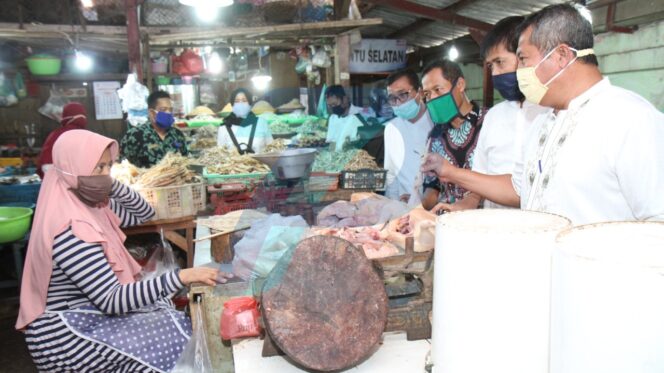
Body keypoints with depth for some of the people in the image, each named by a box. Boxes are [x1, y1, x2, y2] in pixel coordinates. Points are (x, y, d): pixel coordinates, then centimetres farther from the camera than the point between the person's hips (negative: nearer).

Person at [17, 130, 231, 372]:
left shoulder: (88, 204, 0)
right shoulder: (70, 231, -28)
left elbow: (144, 214, 10)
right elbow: (111, 301, -31)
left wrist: (112, 185, -7)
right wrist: (181, 277, -38)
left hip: (92, 309, 9)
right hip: (67, 334, -9)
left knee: (183, 325, -1)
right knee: (176, 339, -14)